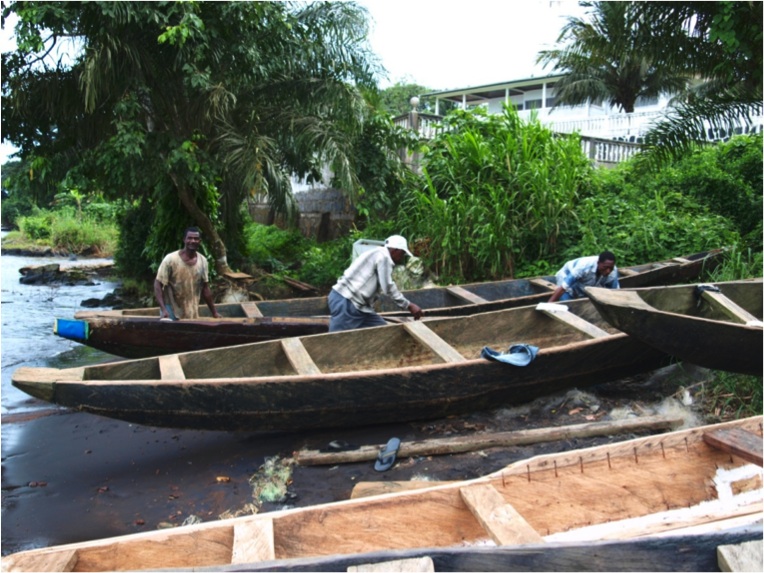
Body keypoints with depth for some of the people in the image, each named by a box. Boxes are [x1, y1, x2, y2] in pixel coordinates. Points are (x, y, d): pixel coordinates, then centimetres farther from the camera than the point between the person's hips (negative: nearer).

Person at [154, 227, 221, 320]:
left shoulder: (203, 261, 0)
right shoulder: (171, 259, -13)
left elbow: (205, 288, 9)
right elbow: (158, 284, -12)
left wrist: (214, 312, 10)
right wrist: (163, 310, -24)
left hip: (193, 314, 4)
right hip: (171, 312, -4)